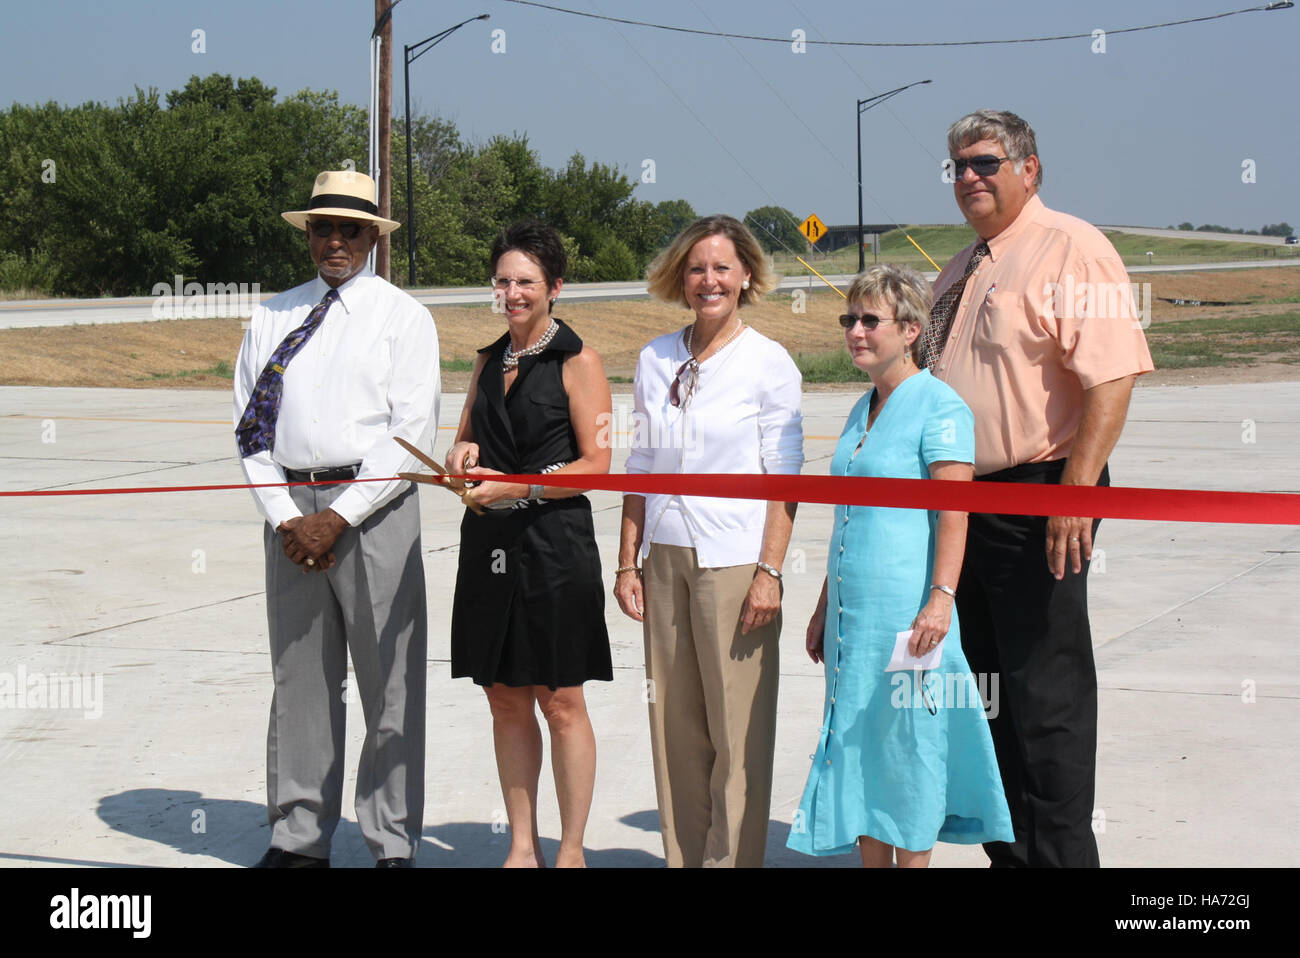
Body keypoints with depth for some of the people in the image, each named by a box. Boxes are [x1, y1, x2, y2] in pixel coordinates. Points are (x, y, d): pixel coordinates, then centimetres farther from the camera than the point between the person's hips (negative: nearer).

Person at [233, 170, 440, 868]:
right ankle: (298, 838, 17)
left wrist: (340, 517, -11)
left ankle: (392, 843, 7)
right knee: (299, 676, 8)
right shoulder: (273, 318, 14)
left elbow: (413, 433, -5)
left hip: (374, 508, -3)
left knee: (389, 680, -1)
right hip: (289, 508, 4)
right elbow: (249, 424, 9)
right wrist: (284, 518, -4)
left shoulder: (403, 317, 3)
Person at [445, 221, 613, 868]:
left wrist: (517, 487, -18)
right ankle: (523, 846, 18)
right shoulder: (489, 361, 14)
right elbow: (466, 440, 24)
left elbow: (596, 463, -9)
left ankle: (571, 849, 10)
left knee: (560, 701, 0)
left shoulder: (576, 361, -4)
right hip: (489, 545, 6)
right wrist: (462, 454, 0)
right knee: (505, 699, 9)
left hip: (554, 545, -6)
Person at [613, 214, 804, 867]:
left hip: (734, 563, -4)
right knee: (674, 723, 8)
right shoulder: (656, 360, 11)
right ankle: (682, 857, 17)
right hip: (666, 559, 5)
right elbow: (641, 468, 15)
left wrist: (770, 571, -12)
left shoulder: (768, 362, -2)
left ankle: (732, 858, 7)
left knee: (737, 727, -2)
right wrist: (627, 562, 10)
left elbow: (784, 478, -5)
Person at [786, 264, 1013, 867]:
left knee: (909, 746, -1)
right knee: (859, 745, 11)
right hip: (854, 611, 8)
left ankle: (913, 859, 8)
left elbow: (953, 512, -15)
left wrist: (940, 599, -24)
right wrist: (826, 607, 22)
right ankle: (872, 861, 20)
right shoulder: (862, 410, 16)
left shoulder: (939, 406, -8)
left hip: (907, 611, -8)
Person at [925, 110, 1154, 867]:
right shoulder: (959, 273, 19)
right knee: (990, 694, 14)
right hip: (962, 505, 9)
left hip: (1039, 502, -9)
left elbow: (1112, 377, -20)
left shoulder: (1071, 249, -10)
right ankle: (1009, 850, 25)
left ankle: (1061, 853, 3)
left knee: (1045, 697, -5)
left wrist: (1077, 491, -26)